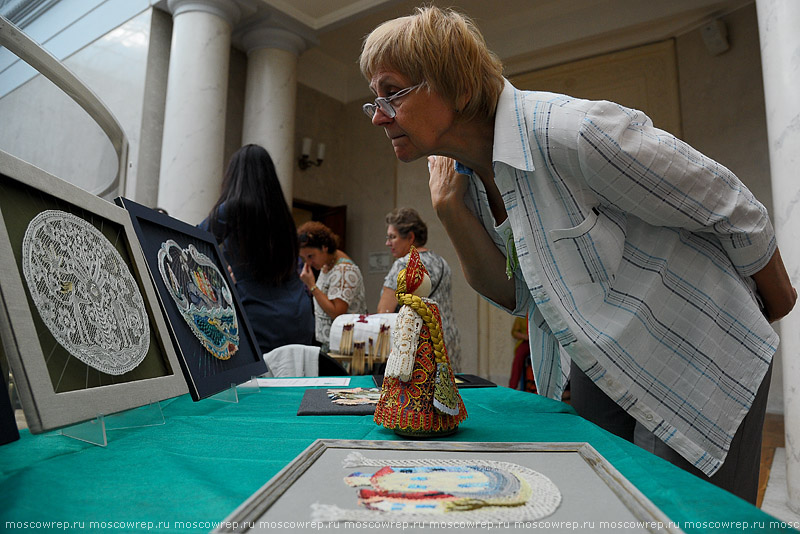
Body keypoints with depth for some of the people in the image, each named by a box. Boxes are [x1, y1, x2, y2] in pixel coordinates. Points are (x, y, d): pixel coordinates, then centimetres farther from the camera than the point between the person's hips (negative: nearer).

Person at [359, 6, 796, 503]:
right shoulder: (462, 173, -6)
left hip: (696, 363, -6)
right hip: (600, 367, 7)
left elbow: (733, 209, -17)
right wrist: (450, 209, -17)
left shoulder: (570, 132, -30)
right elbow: (517, 294, -3)